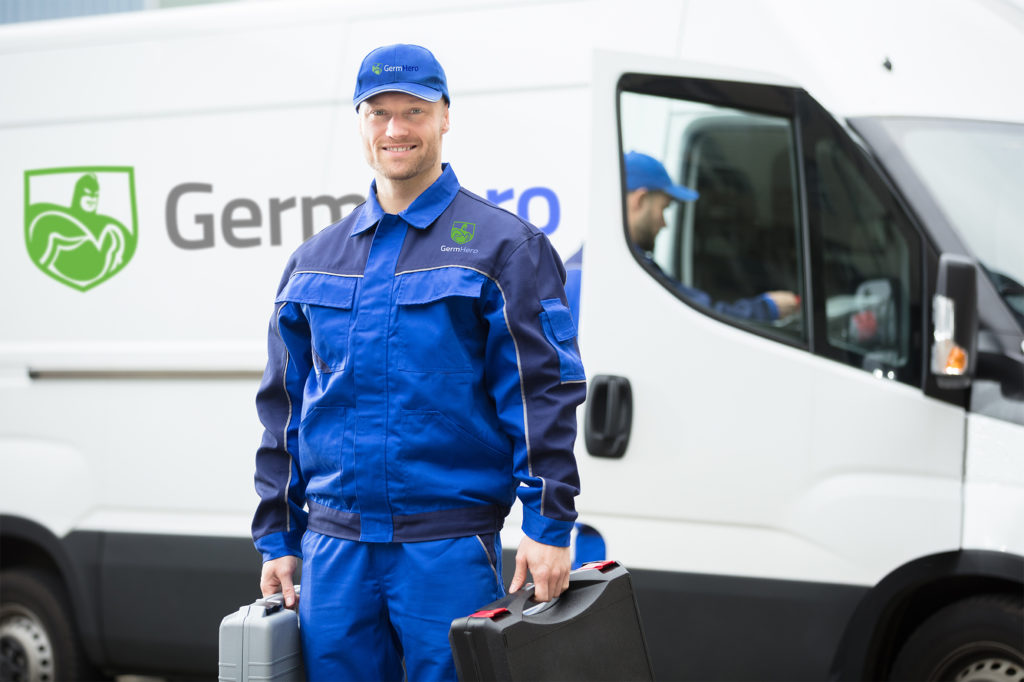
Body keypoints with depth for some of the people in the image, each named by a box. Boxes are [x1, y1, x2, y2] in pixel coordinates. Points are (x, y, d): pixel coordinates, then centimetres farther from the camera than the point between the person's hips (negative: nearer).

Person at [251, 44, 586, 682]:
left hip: (450, 548, -4)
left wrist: (549, 526, -13)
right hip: (334, 548, 4)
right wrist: (277, 539, 14)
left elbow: (543, 392, -5)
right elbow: (283, 406, 18)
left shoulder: (504, 247, 0)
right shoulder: (315, 260, 15)